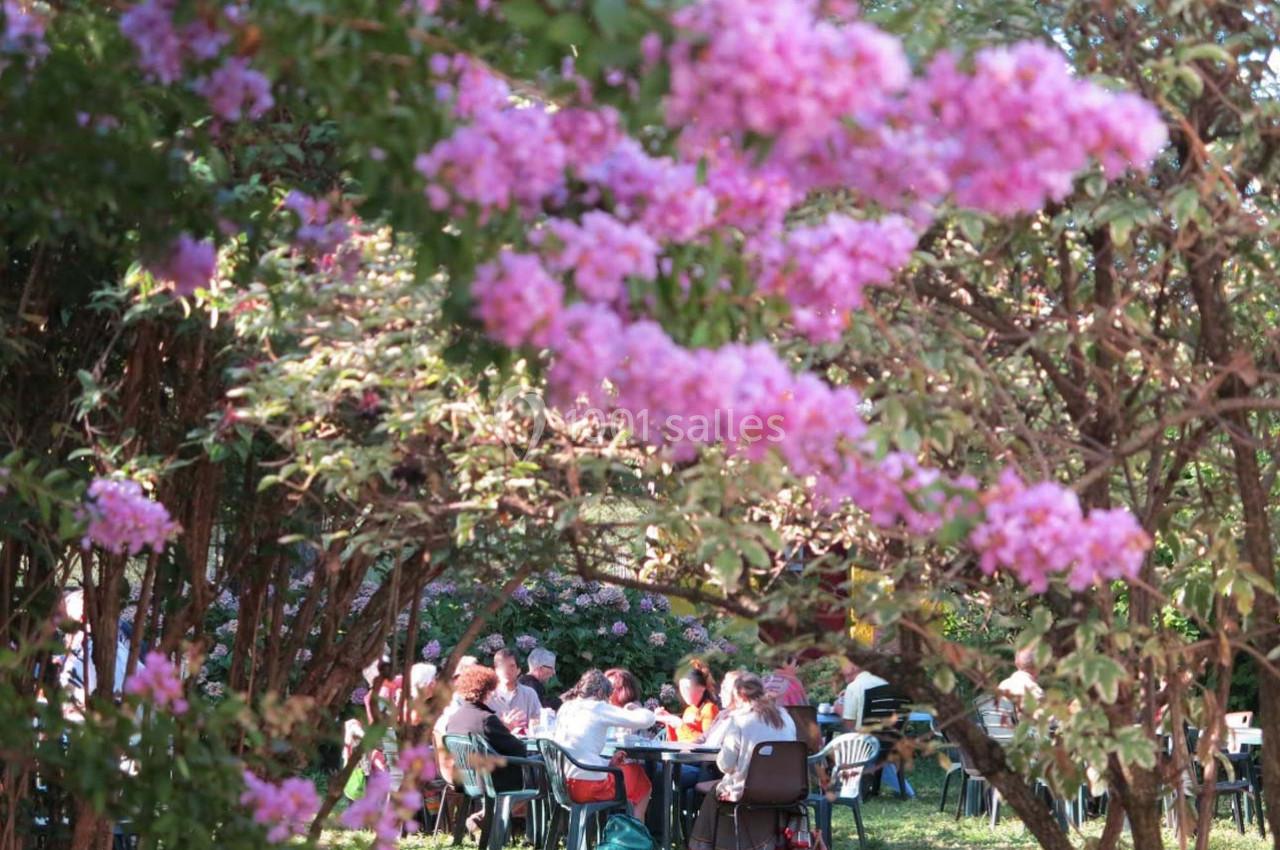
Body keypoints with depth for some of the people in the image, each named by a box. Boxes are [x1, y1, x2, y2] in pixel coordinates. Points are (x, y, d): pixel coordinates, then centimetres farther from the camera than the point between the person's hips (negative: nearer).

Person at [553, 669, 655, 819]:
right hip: (587, 786, -7)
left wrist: (607, 763, 16)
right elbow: (647, 719, -10)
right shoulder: (599, 708, -6)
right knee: (643, 785, 16)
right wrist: (635, 710, 11)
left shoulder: (565, 708, 13)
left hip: (561, 784, 7)